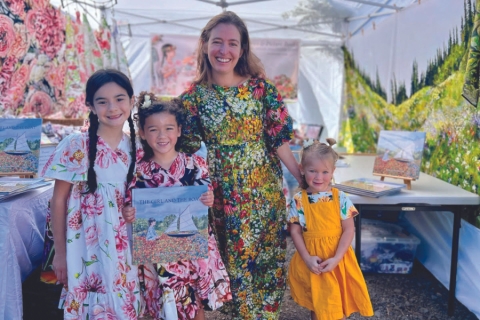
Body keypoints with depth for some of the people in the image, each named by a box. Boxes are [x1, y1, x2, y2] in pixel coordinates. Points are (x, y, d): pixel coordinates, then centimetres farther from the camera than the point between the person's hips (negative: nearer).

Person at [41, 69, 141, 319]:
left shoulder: (136, 146, 1)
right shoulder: (75, 146, -12)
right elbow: (58, 201, -7)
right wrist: (60, 252, -5)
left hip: (125, 243, 4)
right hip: (87, 244, -4)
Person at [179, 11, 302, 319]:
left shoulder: (260, 86, -3)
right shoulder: (194, 96, -3)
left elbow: (278, 139, -2)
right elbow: (188, 149, -1)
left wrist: (304, 179, -4)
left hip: (266, 188, 1)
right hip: (224, 194, 0)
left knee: (268, 257, 12)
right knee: (234, 260, 13)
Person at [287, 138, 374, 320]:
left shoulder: (340, 198, -9)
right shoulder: (298, 200, -8)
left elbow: (349, 230, -8)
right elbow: (295, 231, -5)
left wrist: (336, 258, -15)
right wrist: (307, 258, -13)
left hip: (337, 258, 0)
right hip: (312, 259, 0)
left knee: (338, 301, 13)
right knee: (316, 303, 16)